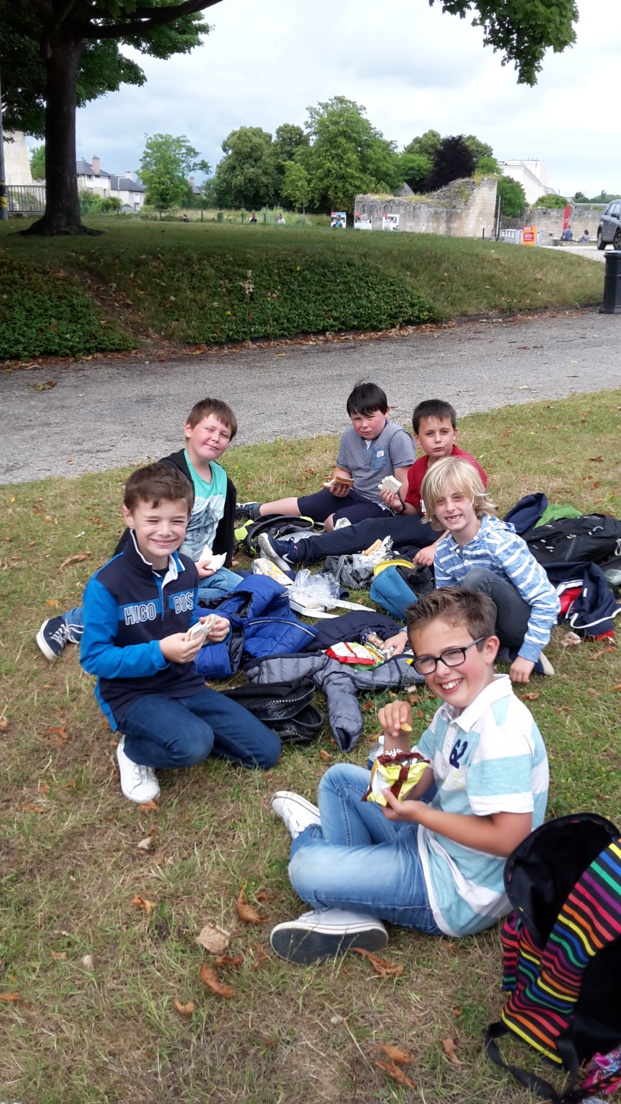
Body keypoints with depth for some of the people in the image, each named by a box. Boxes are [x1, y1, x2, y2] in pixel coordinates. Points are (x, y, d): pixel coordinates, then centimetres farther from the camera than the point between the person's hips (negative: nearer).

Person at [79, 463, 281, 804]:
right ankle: (134, 749, -2)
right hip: (131, 694, -6)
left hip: (185, 684, 6)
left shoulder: (187, 569, -2)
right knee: (194, 745, -35)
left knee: (266, 750, 0)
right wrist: (158, 652, -28)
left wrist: (209, 628, -11)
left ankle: (180, 728, 13)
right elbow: (93, 658, -17)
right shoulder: (106, 584, -21)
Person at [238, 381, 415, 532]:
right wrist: (337, 484, -10)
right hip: (352, 493, 7)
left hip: (379, 504, -7)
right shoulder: (350, 436, 1)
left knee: (335, 522, -29)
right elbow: (342, 470, 12)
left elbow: (405, 483, -23)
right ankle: (256, 511, 26)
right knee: (301, 505, 10)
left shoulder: (397, 437, -21)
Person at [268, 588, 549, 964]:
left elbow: (510, 839, -30)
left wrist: (420, 814, -22)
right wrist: (396, 737, -15)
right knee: (340, 778, 17)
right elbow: (414, 788, 4)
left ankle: (311, 837, 18)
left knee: (307, 869, -19)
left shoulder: (501, 730, -28)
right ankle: (345, 914, 5)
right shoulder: (457, 708, 1)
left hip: (460, 892, -10)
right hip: (433, 837, 10)